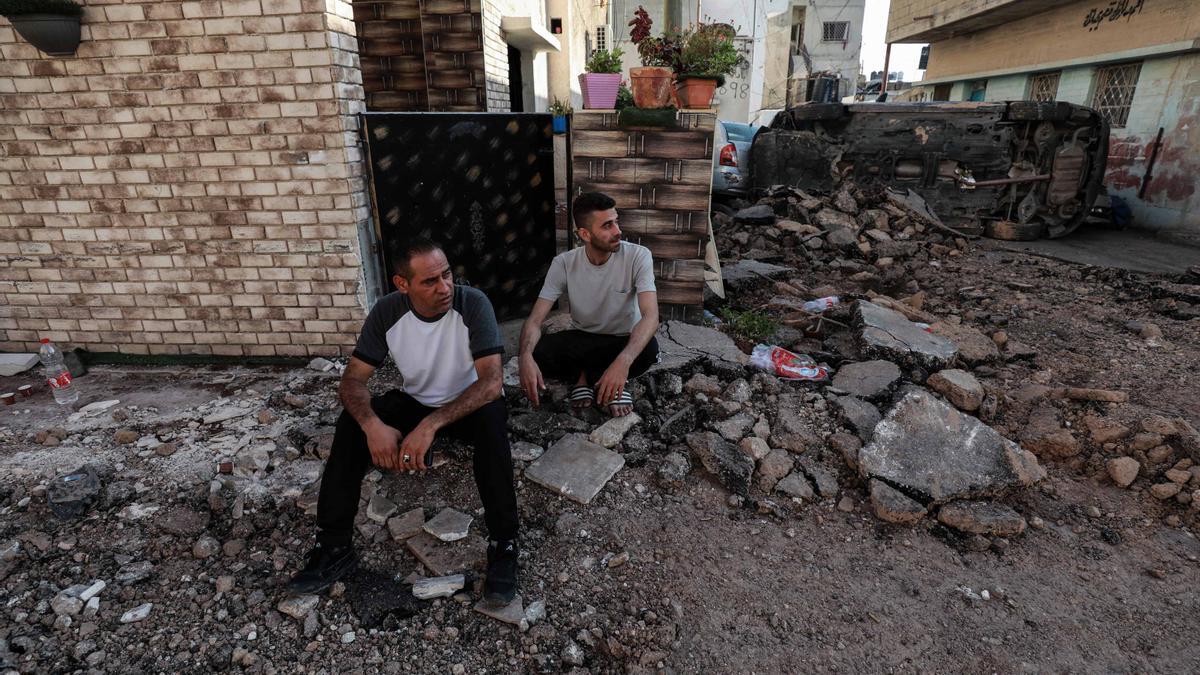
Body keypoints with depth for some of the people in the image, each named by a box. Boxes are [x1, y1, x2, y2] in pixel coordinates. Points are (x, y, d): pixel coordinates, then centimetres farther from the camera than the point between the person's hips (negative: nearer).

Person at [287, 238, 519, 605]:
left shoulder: (473, 303, -25)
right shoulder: (387, 311, -15)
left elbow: (492, 381, -33)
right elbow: (353, 380, -13)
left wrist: (430, 425, -43)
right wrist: (373, 425, -35)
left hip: (469, 405, -3)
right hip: (416, 402, 3)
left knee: (492, 417, -37)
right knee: (353, 421, -21)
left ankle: (503, 544, -25)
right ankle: (334, 546, -10)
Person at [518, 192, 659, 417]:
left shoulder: (638, 256, -22)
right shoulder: (564, 263, -16)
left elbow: (650, 316, -33)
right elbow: (535, 320, -18)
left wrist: (623, 360, -52)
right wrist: (526, 356, -42)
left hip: (624, 340, -1)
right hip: (582, 339, 1)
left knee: (649, 348, -37)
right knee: (537, 353, -28)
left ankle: (585, 377, -7)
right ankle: (603, 378, -2)